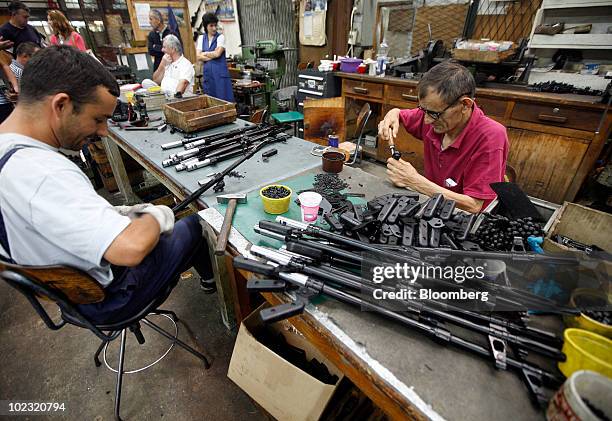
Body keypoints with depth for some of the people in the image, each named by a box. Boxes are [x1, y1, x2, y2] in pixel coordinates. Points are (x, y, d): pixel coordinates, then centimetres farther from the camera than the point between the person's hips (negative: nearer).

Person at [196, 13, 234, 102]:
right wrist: (212, 56, -5)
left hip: (220, 72, -4)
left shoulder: (220, 37, 2)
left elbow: (217, 53, -10)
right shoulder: (201, 38, 13)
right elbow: (198, 57, 3)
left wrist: (204, 53, 3)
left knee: (223, 99, -7)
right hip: (207, 73, 4)